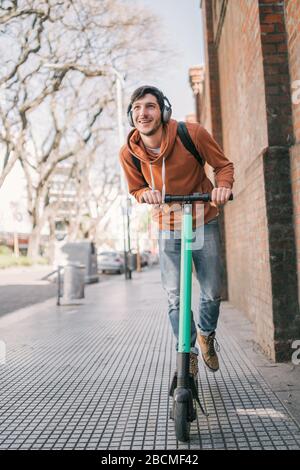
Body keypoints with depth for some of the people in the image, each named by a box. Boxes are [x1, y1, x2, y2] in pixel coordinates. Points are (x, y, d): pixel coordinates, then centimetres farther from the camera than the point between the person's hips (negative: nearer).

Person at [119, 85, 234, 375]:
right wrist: (145, 194, -20)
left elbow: (223, 165, -6)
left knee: (212, 292, 6)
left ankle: (206, 334, 38)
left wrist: (223, 185, -28)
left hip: (204, 224, -1)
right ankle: (188, 351, 22)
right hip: (168, 230, 1)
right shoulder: (128, 153, -13)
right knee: (175, 296, 0)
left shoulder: (192, 133, -20)